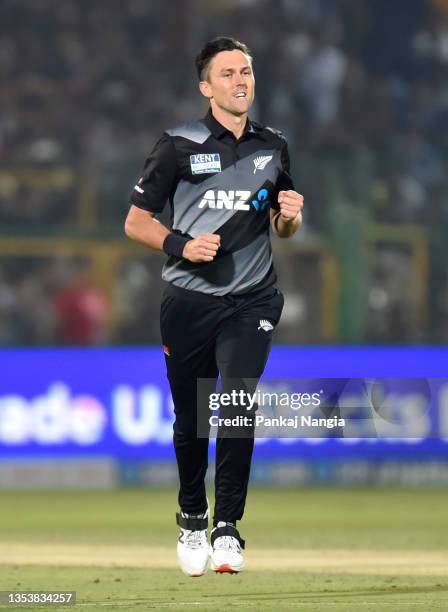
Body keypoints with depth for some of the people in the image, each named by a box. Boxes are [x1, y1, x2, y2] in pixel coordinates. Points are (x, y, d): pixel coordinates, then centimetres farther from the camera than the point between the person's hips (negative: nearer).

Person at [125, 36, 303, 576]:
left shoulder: (273, 148, 10)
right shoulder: (179, 146, -2)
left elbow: (283, 227, 21)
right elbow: (136, 222, 1)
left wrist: (290, 217, -3)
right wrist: (180, 245, -17)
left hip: (250, 302, 1)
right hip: (189, 303, -1)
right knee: (190, 420, 7)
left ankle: (226, 529, -9)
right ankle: (191, 520, 28)